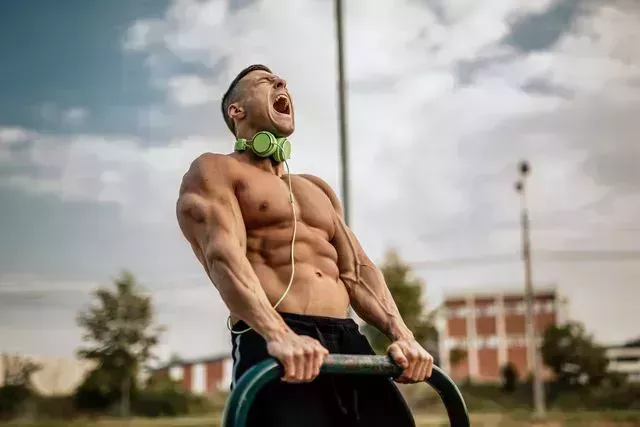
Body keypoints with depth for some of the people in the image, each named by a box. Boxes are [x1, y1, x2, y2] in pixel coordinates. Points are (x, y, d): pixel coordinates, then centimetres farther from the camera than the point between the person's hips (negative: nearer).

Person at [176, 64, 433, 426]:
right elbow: (224, 255, -10)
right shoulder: (214, 172, 9)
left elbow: (356, 269, 19)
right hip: (275, 347, -6)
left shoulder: (317, 189, 31)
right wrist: (279, 336, -28)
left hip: (348, 342, 6)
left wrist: (402, 336, -1)